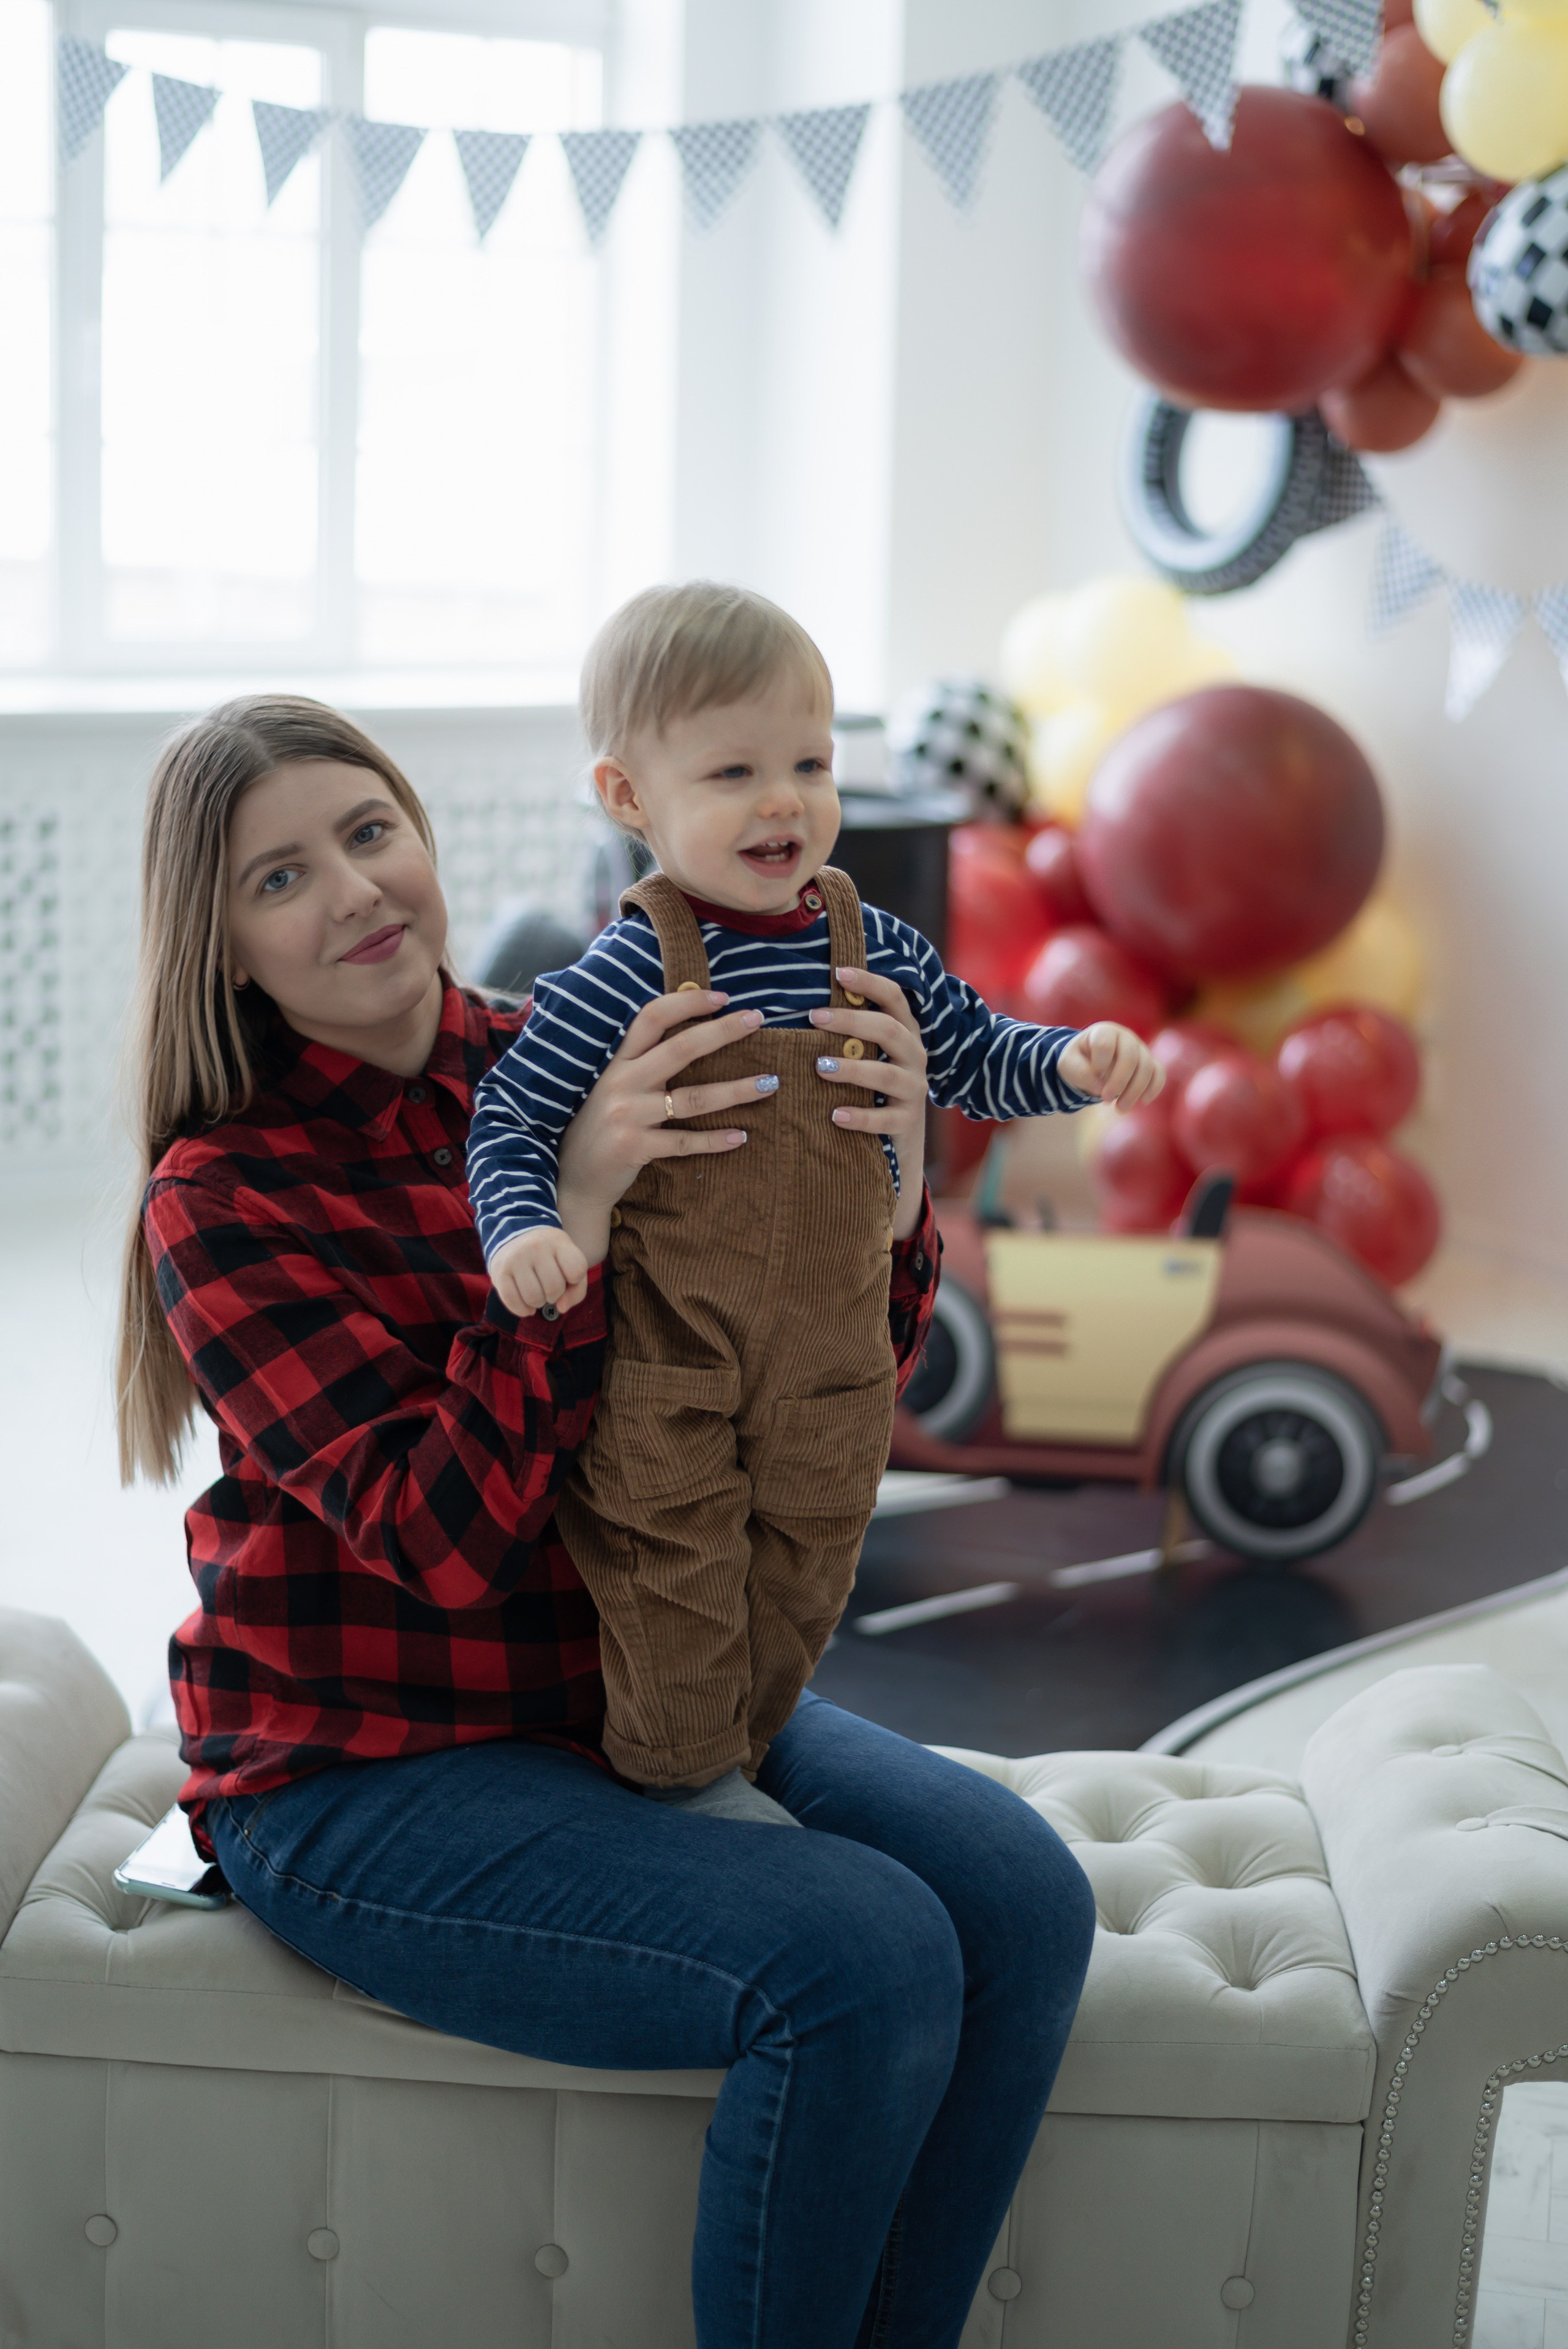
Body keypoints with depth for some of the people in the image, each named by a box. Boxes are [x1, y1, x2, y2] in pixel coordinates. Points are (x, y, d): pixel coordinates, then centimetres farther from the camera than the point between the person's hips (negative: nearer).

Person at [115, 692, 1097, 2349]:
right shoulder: (224, 1199, -12)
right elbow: (450, 1535, -23)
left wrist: (888, 1187, -19)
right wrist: (568, 1216, -32)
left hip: (636, 1687, 6)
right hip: (366, 1772, -6)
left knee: (1022, 1901, -14)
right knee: (863, 1959, -24)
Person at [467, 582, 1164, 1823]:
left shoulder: (873, 947, -1)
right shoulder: (628, 974, -16)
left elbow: (978, 1061, 11)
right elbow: (510, 1114, -11)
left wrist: (1076, 1061, -8)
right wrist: (523, 1230, -28)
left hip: (831, 1357, 5)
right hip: (665, 1355, -5)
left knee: (802, 1570, 16)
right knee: (677, 1567, 5)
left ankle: (729, 1754, 37)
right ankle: (687, 1774, 27)